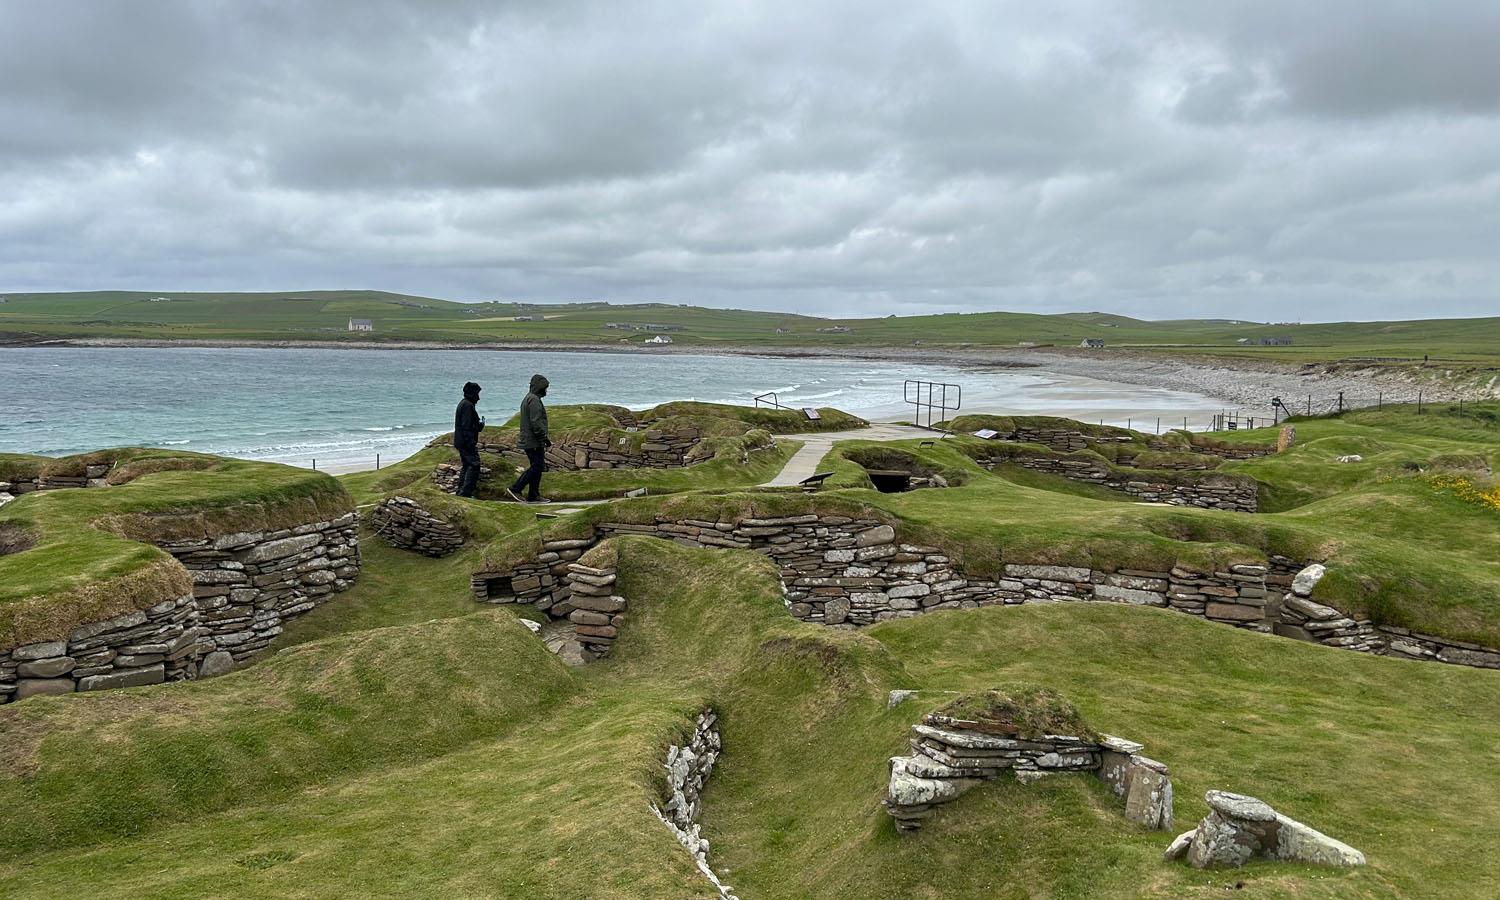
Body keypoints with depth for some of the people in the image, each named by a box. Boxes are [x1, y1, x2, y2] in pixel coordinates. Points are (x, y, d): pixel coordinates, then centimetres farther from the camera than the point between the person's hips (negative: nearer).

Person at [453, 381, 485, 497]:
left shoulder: (463, 404, 17)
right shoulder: (468, 405, -15)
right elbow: (467, 427, -21)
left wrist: (480, 424, 13)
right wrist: (472, 443, -23)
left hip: (460, 442, 11)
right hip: (467, 443, -11)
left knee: (466, 466, 16)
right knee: (474, 465, -10)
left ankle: (460, 491, 20)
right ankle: (465, 492, -14)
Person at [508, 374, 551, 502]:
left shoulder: (528, 399, 19)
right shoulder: (534, 400, -15)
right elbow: (536, 423, -22)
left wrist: (544, 437, 24)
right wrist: (545, 438, -17)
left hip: (528, 440, 11)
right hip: (534, 442, -11)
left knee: (537, 467, 12)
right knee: (537, 467, -8)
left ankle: (533, 496, 13)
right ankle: (516, 489, -7)